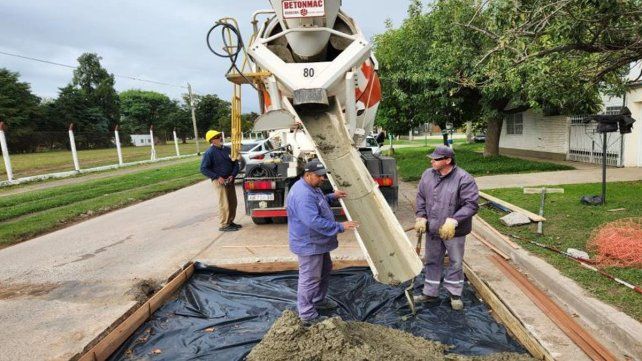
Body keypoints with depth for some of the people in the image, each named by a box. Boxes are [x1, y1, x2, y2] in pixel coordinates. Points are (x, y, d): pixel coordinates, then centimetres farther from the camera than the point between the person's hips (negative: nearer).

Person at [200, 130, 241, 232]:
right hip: (219, 181, -6)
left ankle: (230, 222, 26)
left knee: (233, 202, 11)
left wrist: (232, 175, -3)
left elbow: (235, 164, 13)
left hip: (230, 180, 6)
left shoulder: (227, 150, 8)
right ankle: (223, 225, 4)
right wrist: (217, 177, -16)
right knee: (224, 204, -6)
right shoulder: (209, 153, -9)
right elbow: (203, 169, -10)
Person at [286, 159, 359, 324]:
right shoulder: (303, 195, -30)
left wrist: (332, 196, 10)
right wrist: (340, 227, -30)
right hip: (309, 245, -11)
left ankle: (319, 300, 42)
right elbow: (314, 221, -35)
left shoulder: (312, 188, 5)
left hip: (318, 242, 11)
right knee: (310, 279, 1)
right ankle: (308, 315, 16)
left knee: (325, 270, 24)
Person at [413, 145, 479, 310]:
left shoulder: (464, 179, -18)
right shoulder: (427, 175, -1)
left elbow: (471, 205, -20)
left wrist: (453, 221, -29)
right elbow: (421, 198, 8)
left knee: (456, 263, 12)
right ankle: (430, 293, 32)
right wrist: (421, 217, -3)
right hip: (432, 229, 5)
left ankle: (455, 294, 32)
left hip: (454, 231, -5)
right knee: (432, 261, 17)